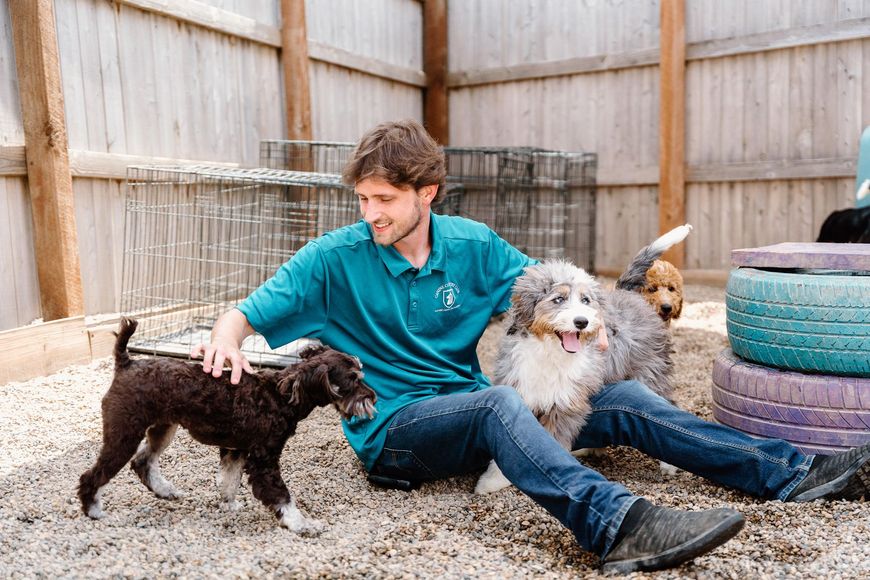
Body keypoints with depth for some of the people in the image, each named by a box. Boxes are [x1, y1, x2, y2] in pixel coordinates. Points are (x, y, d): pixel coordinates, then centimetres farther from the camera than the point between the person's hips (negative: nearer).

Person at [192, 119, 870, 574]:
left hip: (470, 411, 4)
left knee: (621, 399, -6)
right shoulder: (336, 257, -9)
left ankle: (794, 471, -2)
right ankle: (617, 523, -54)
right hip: (393, 428, -4)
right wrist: (226, 338, -32)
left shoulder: (472, 244, 1)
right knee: (497, 403, -37)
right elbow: (246, 312, -9)